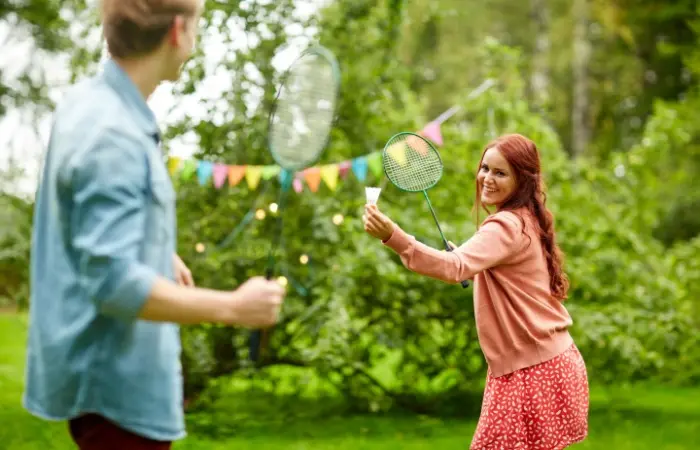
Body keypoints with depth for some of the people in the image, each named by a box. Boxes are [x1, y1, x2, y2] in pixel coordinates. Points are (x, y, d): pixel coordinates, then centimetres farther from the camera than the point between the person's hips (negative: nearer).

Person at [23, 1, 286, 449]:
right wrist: (232, 307, -24)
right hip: (115, 380, -10)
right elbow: (115, 284, -30)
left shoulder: (88, 101, 5)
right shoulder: (112, 135, -26)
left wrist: (161, 255, 26)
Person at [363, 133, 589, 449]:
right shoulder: (526, 221, 12)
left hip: (533, 373, -10)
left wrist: (392, 236, -48)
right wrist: (477, 271, 12)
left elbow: (456, 267, -37)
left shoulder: (507, 225, -19)